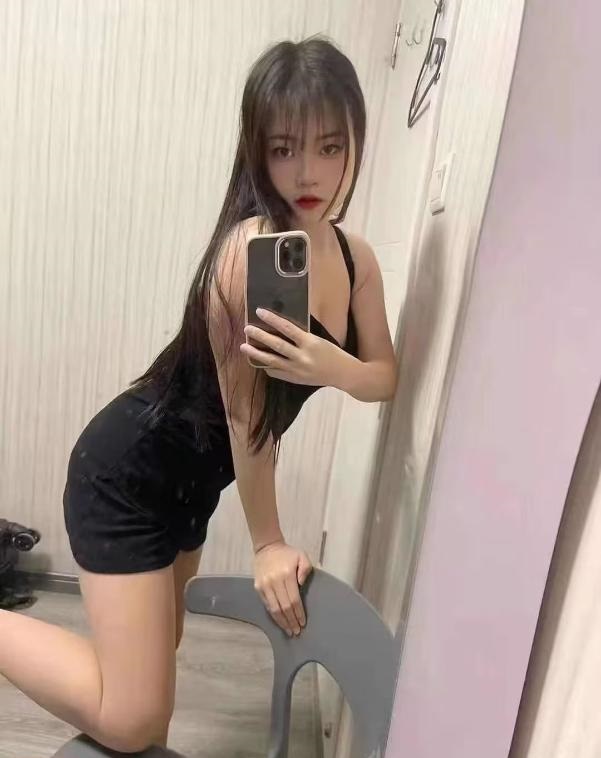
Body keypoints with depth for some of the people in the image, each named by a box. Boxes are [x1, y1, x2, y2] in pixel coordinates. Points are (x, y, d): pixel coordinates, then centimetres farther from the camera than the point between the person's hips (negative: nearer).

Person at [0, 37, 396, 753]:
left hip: (191, 480, 8)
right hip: (129, 471, -8)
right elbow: (243, 405, -23)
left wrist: (334, 367, -25)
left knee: (153, 650, 25)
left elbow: (384, 377, 0)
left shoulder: (355, 256, 0)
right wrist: (268, 541, -10)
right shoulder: (254, 244, -27)